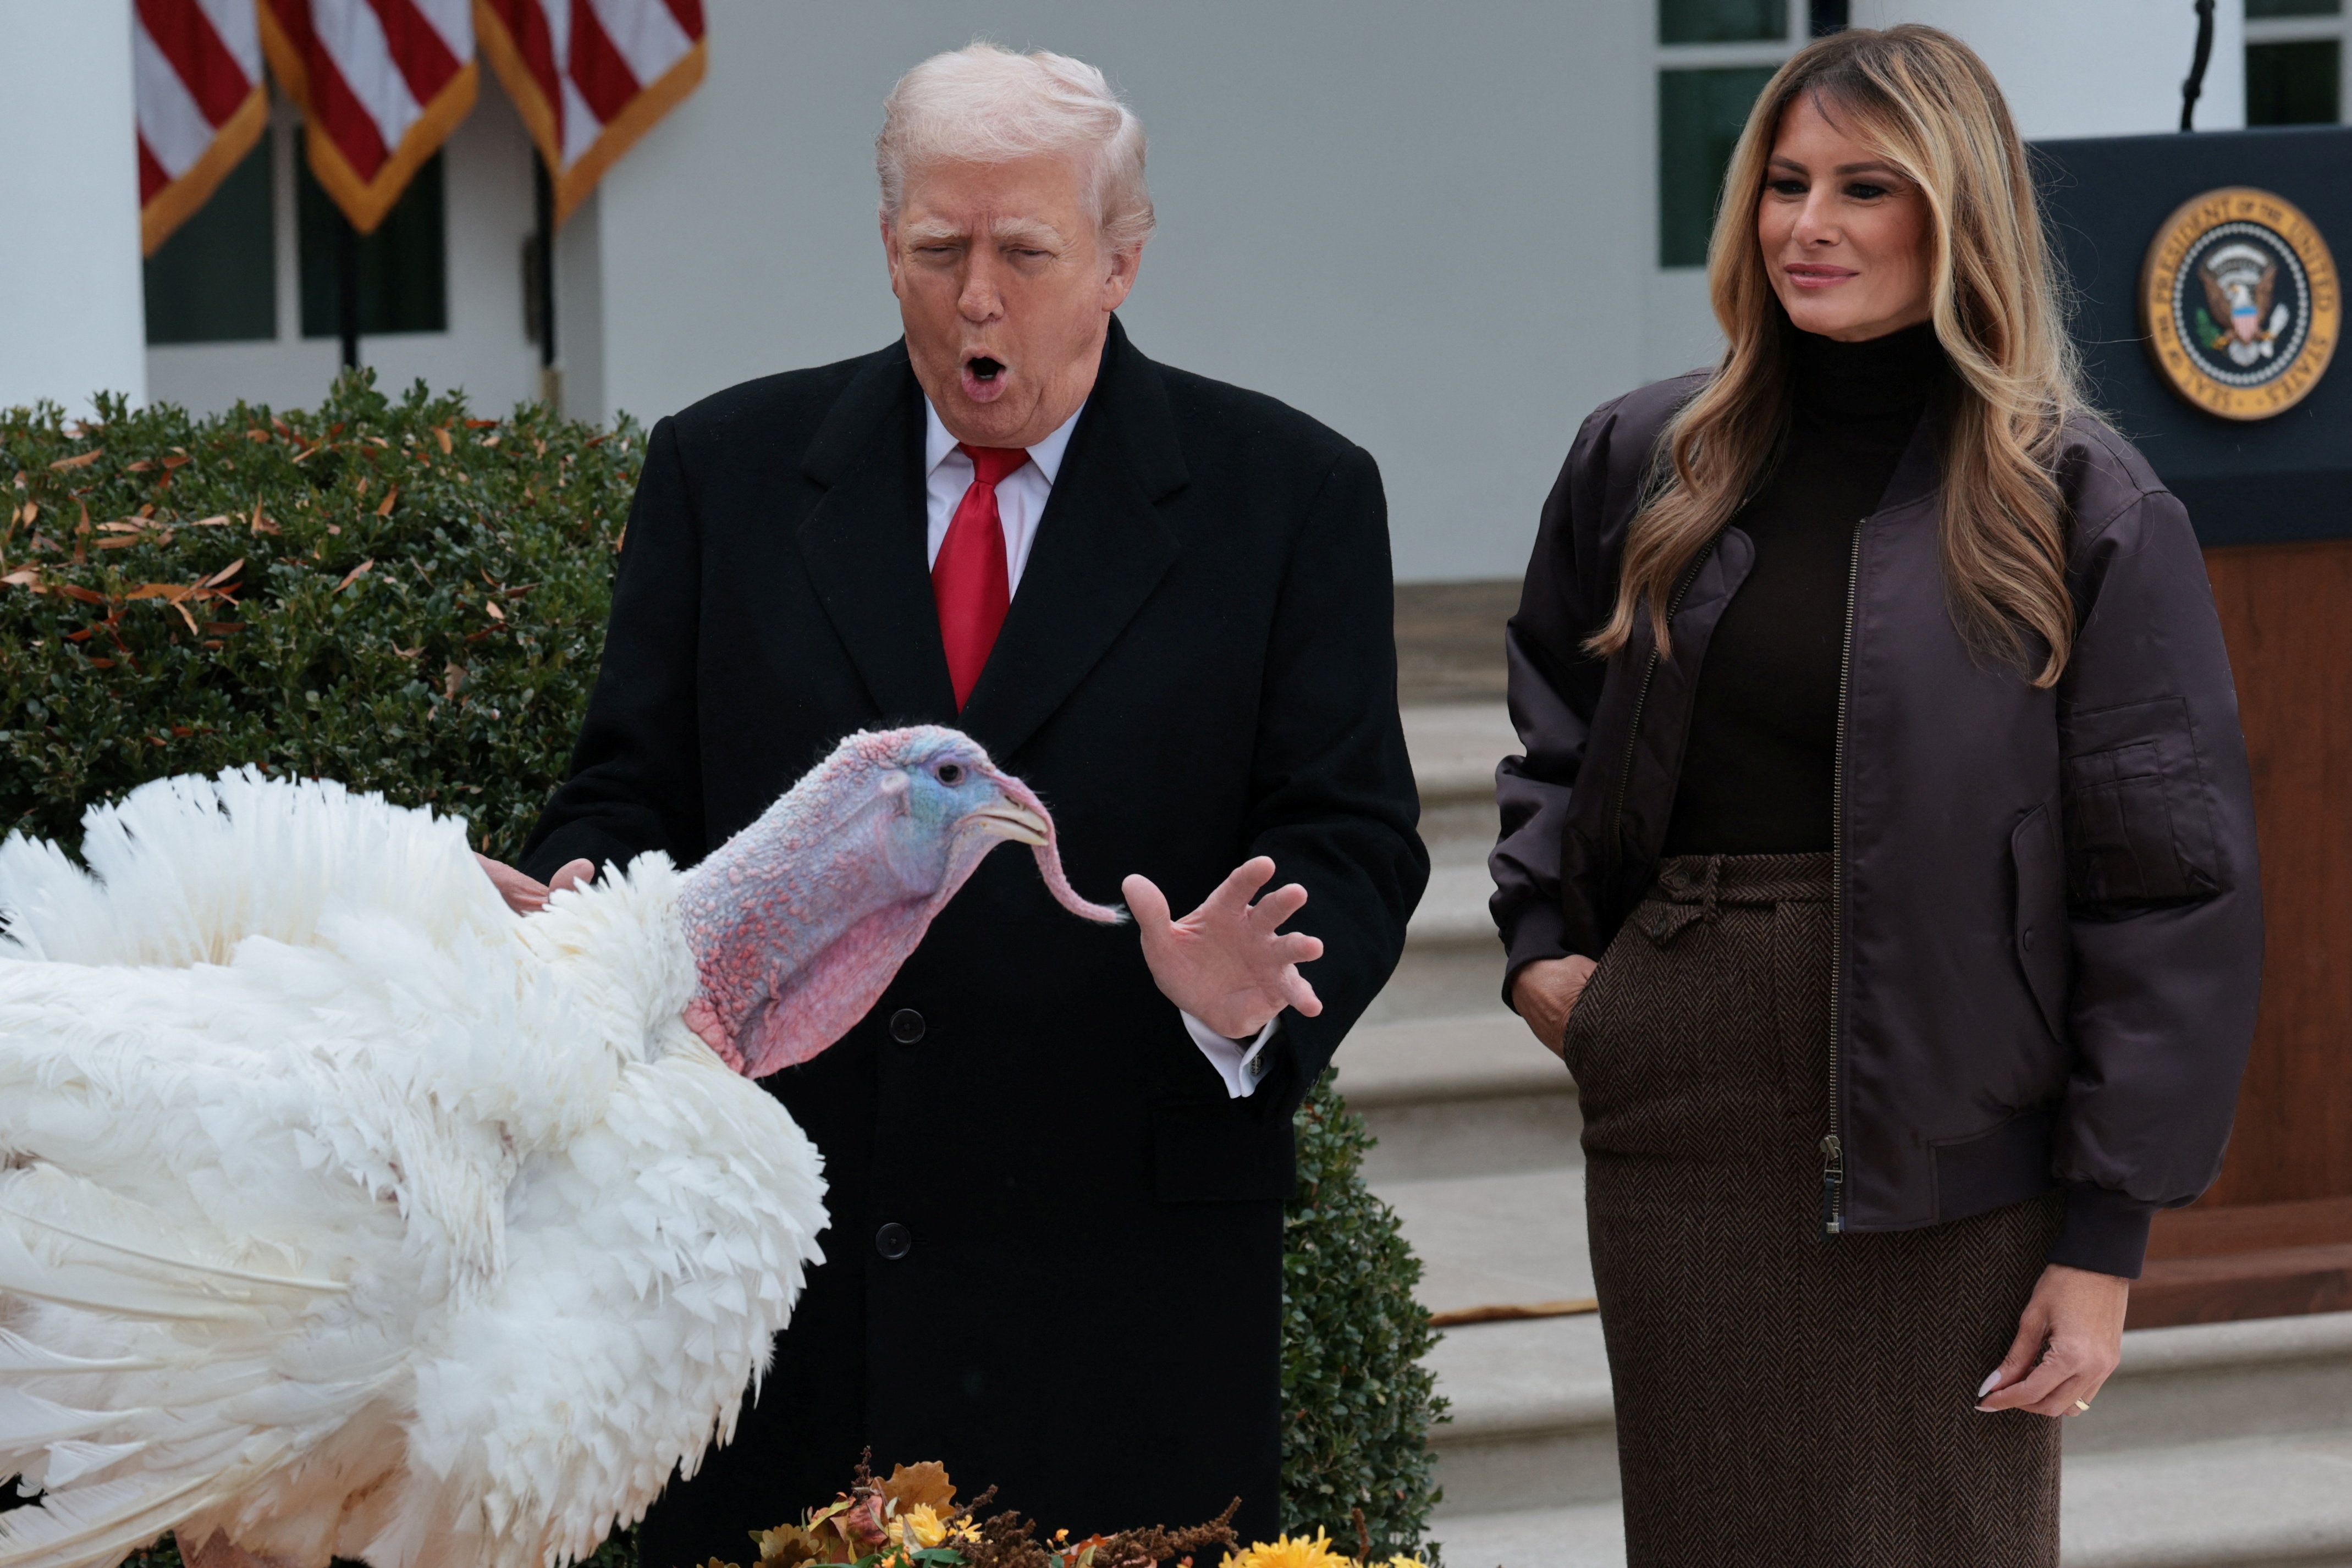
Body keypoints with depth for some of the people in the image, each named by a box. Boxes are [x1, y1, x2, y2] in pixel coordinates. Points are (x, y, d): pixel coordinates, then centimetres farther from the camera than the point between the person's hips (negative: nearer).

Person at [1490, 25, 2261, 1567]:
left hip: (1943, 1137, -4)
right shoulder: (1643, 462, 8)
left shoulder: (2084, 508, -5)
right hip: (1679, 1113, 4)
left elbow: (2172, 887, -6)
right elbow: (1553, 721, 26)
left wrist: (2106, 1234, -9)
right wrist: (1540, 935, 7)